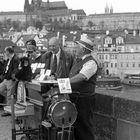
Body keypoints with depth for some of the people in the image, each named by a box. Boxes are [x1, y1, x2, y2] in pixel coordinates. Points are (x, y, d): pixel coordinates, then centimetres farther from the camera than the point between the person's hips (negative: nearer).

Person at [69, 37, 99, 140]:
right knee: (75, 123, 18)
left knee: (84, 125, -1)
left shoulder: (90, 63, -17)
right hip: (74, 97, 9)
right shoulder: (79, 61, 14)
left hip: (84, 99, -9)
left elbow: (80, 77, -30)